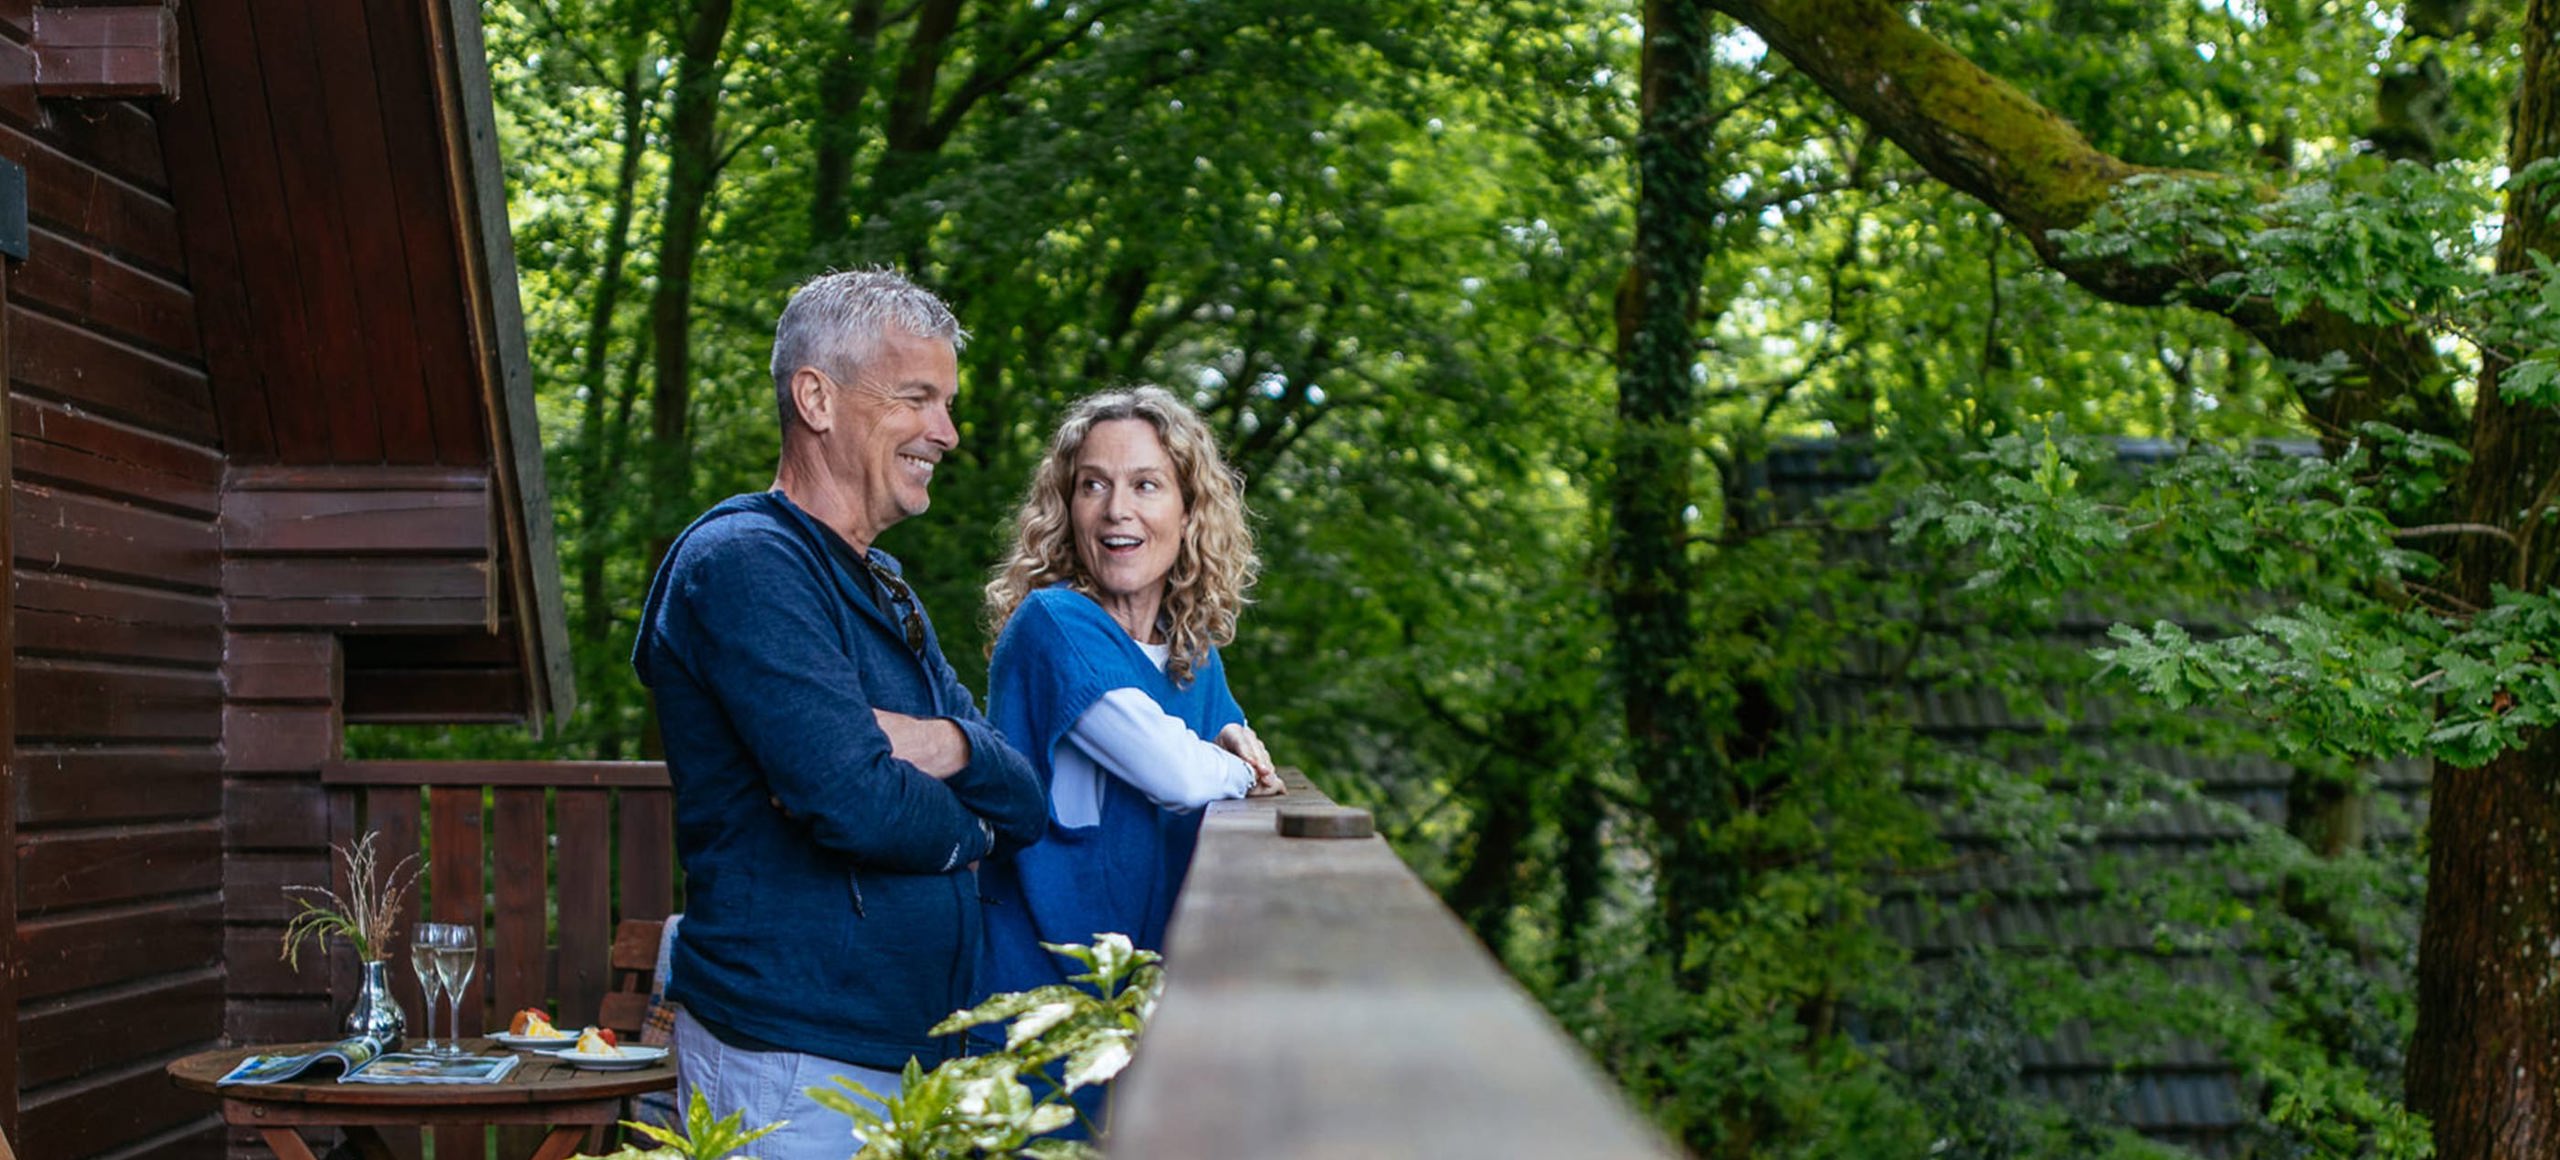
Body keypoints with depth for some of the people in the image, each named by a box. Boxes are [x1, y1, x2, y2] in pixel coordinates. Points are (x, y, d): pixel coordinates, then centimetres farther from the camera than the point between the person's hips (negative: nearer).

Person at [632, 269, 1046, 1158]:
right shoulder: (743, 564, -13)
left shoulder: (882, 590, 18)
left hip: (910, 1053, 9)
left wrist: (951, 746, -12)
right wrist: (964, 827, -3)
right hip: (792, 1073, -9)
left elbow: (1025, 806, 11)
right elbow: (857, 806, -24)